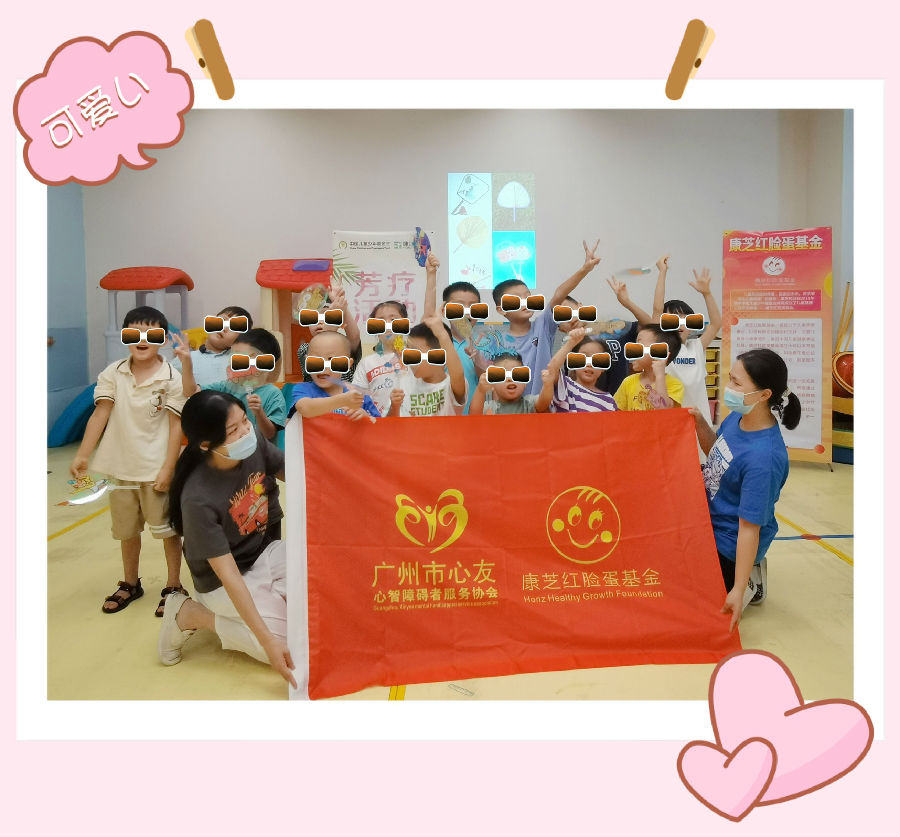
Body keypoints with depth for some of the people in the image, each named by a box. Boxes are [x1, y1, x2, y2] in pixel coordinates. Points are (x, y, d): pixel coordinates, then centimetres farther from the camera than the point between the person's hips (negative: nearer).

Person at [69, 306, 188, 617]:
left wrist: (168, 468, -13)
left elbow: (176, 426, -9)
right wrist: (82, 456, -9)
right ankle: (130, 584, 38)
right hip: (120, 467, 4)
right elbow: (99, 415, -2)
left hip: (156, 470, -4)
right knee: (127, 530, 19)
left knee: (167, 528, 7)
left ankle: (173, 586, 24)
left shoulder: (171, 378, -9)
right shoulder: (113, 374, -1)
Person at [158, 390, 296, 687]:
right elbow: (228, 575, -28)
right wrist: (267, 640, -31)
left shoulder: (254, 442, -17)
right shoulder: (198, 498, -31)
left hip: (267, 552, 6)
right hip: (225, 581, -5)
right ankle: (191, 614, 1)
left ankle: (270, 597, 11)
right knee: (293, 647, -14)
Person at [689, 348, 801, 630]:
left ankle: (749, 583, 16)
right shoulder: (736, 417, -9)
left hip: (728, 542, -8)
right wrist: (700, 423, -6)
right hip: (710, 521, 8)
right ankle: (749, 568, 28)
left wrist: (738, 592, -23)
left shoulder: (763, 457, -34)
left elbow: (749, 526, -29)